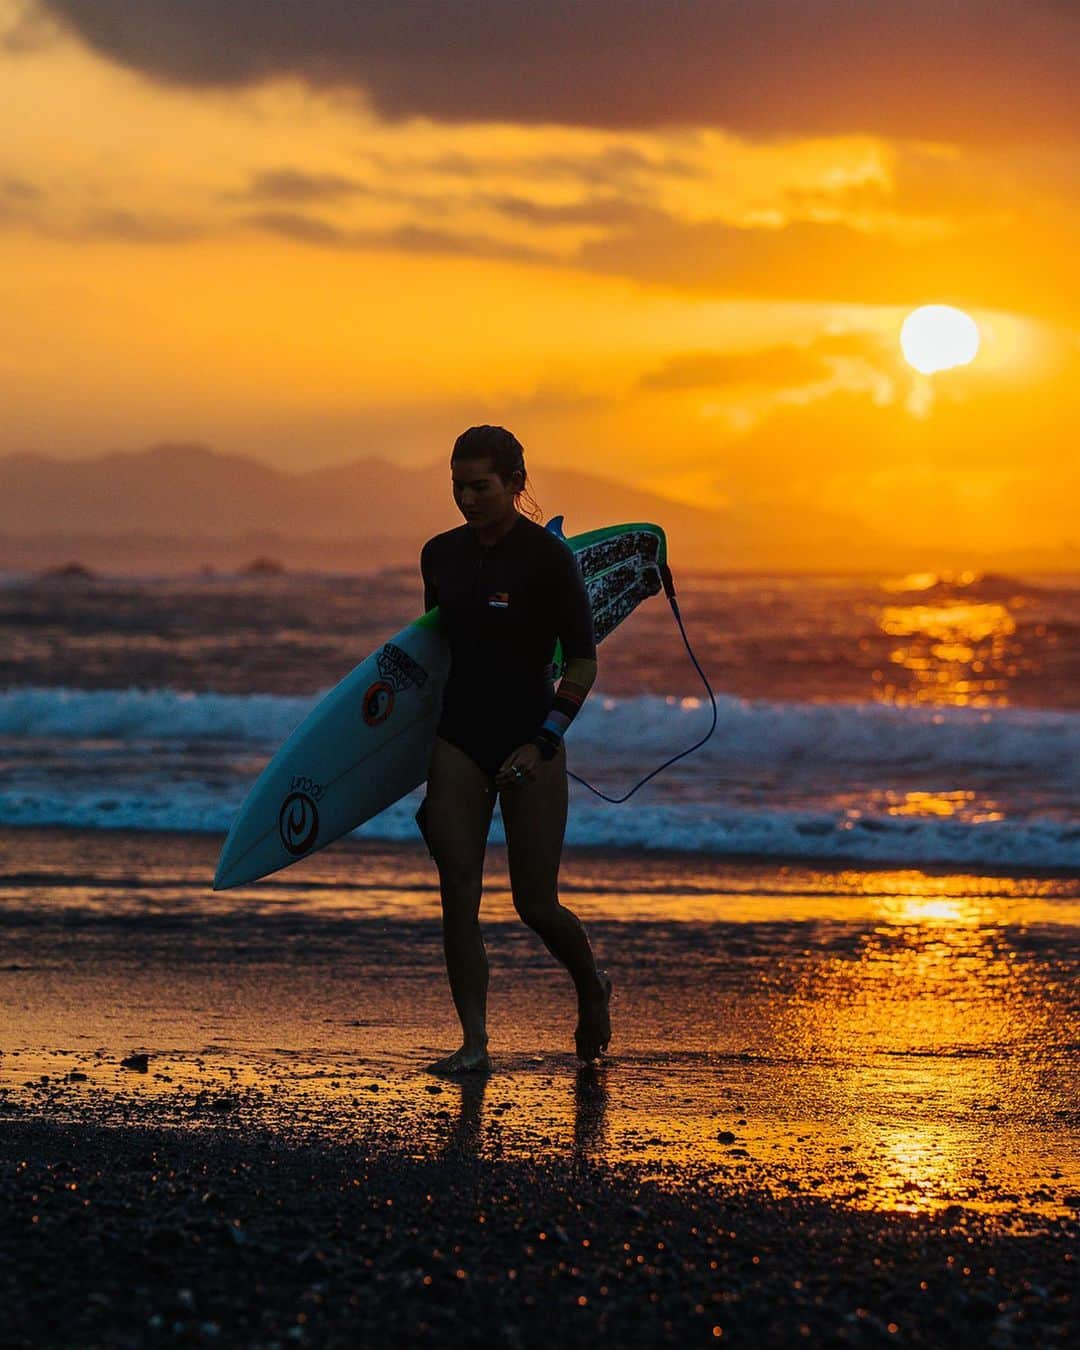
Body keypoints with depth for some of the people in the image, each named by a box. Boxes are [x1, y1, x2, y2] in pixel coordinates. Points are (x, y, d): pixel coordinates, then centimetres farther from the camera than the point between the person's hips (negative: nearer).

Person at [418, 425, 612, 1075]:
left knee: (536, 903, 0)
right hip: (459, 740, 4)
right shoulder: (441, 555, 6)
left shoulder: (548, 557, -9)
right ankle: (475, 1040, -2)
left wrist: (544, 741, -16)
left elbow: (584, 661, -8)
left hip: (529, 743, -4)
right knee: (459, 894, -6)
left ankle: (593, 987, 30)